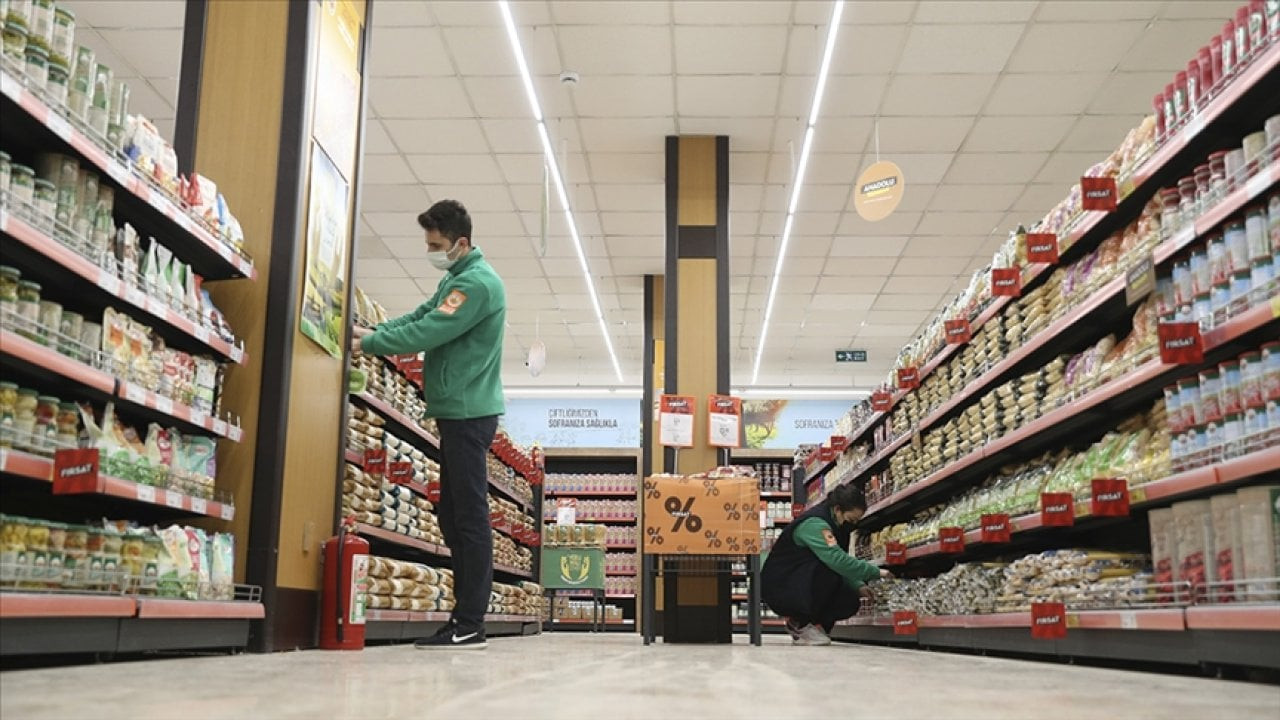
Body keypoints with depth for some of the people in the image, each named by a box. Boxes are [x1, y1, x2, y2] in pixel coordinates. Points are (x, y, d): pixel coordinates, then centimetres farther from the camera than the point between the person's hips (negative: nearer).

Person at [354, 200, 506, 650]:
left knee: (468, 516, -8)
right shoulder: (458, 279, 19)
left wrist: (368, 343, -11)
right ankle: (465, 616, 17)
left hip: (468, 413, -10)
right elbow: (420, 317, 18)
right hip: (460, 411, 10)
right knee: (453, 514, 12)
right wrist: (372, 332, 3)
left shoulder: (477, 282, -14)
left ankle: (470, 625, -4)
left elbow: (428, 332, -19)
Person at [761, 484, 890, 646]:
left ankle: (797, 620, 12)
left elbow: (841, 563, 11)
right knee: (828, 570, -30)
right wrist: (875, 572, -28)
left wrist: (858, 585, -6)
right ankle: (802, 626, -13)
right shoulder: (814, 523, -24)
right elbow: (837, 560, -36)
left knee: (851, 601, -6)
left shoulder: (835, 524, 7)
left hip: (800, 587, 9)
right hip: (778, 588, -9)